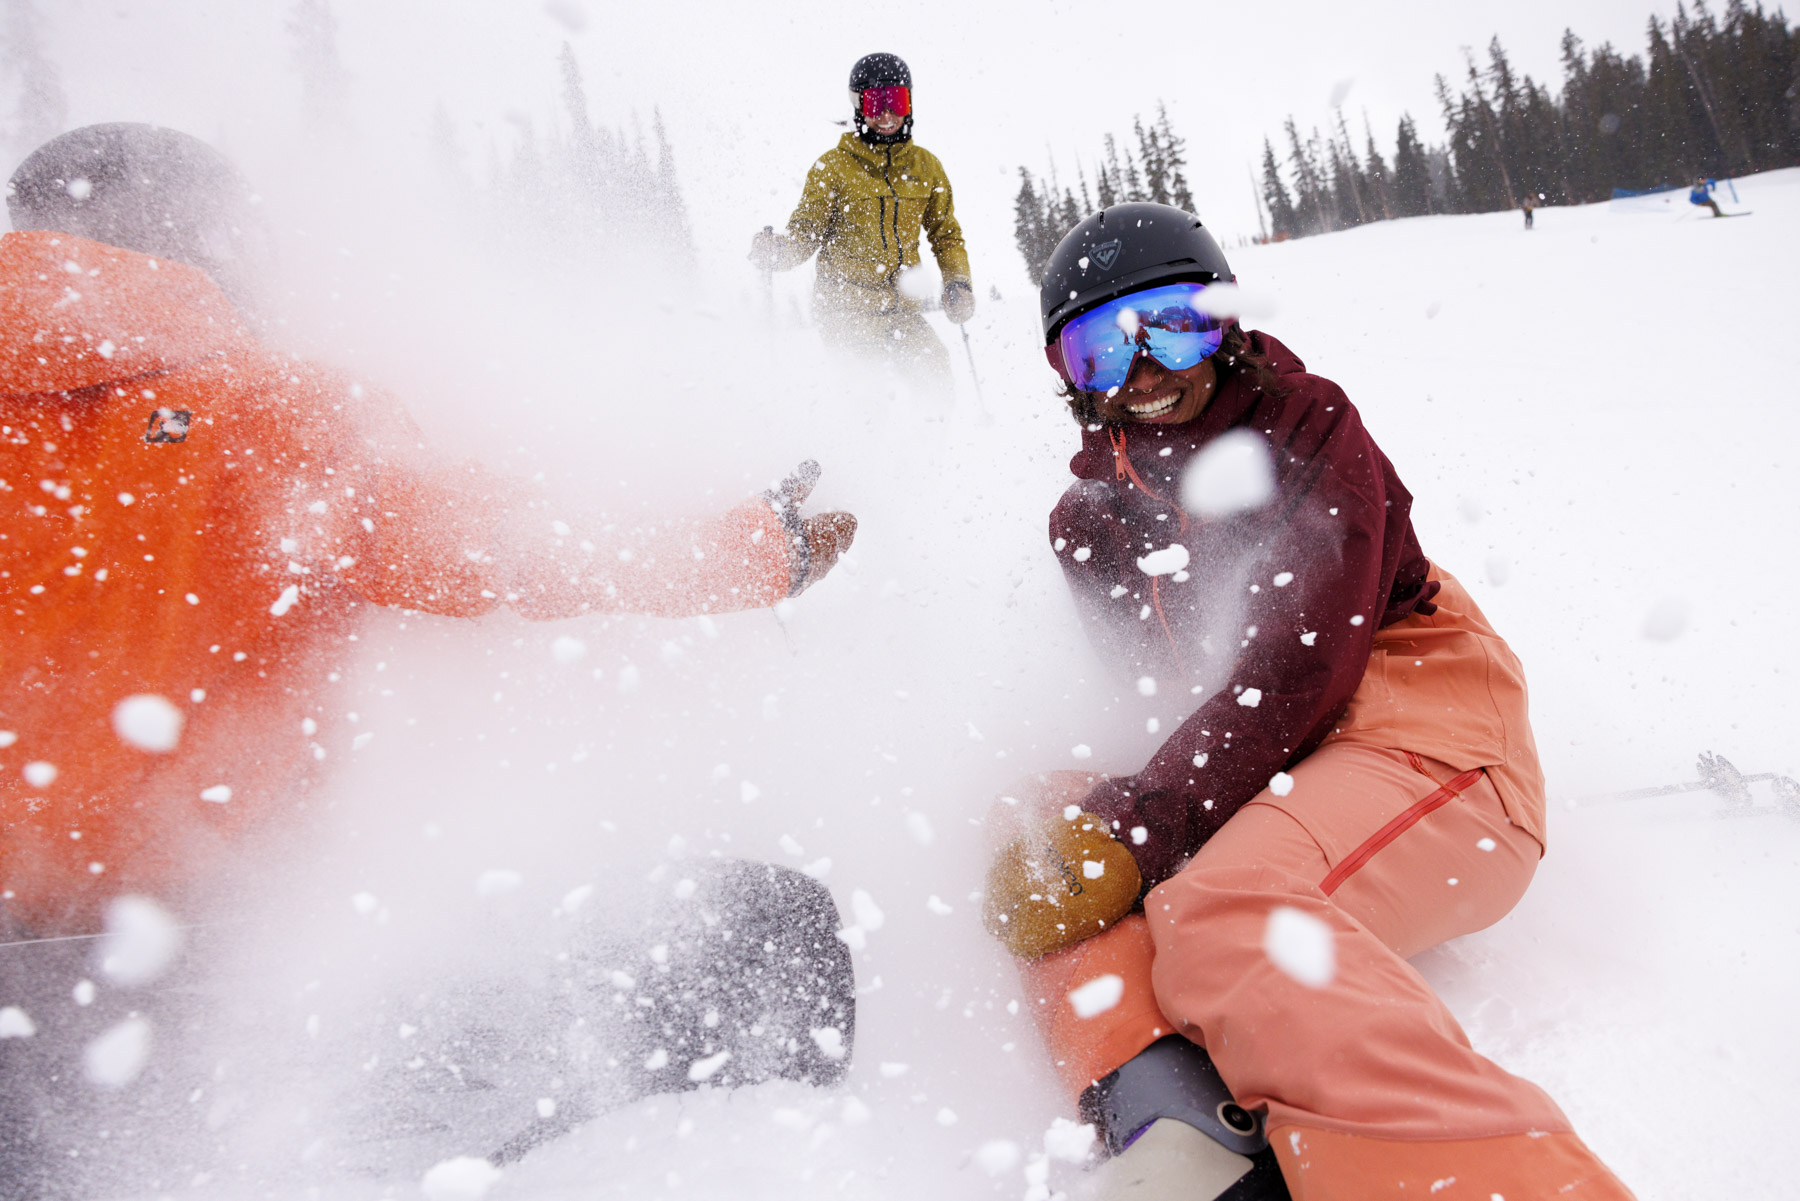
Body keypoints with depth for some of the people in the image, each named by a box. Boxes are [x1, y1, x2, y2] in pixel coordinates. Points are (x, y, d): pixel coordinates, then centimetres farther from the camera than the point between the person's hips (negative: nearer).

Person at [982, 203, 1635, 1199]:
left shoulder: (1305, 433, -5)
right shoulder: (1091, 516, 12)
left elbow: (1295, 675, -18)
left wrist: (1139, 822, -27)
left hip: (1421, 737, -7)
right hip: (1263, 772, 7)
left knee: (1226, 916, -35)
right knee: (1040, 829, -12)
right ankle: (1157, 1098, -33)